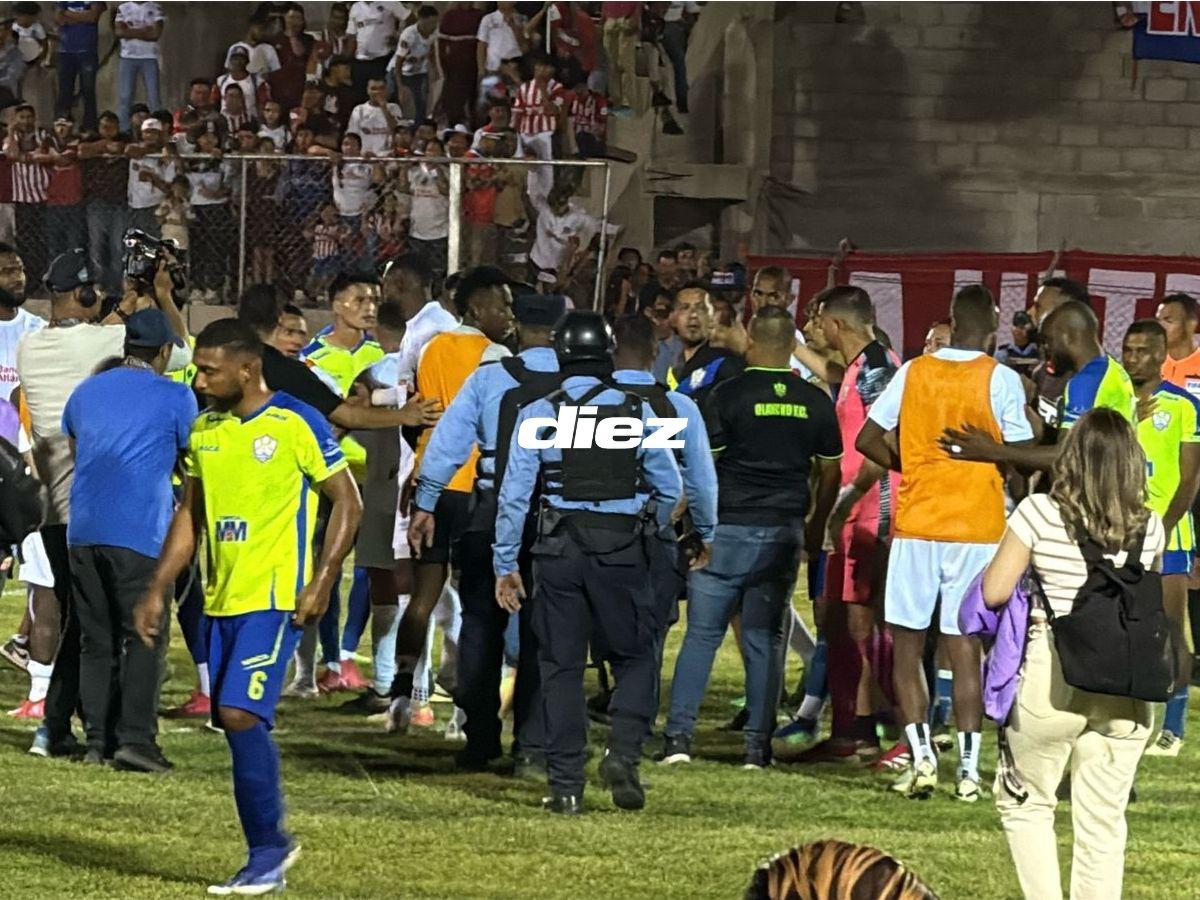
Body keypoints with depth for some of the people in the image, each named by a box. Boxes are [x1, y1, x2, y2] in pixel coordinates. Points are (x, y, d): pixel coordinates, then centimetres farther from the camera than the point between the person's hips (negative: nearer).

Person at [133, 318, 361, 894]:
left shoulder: (296, 424, -9)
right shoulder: (205, 429, 11)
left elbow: (347, 502, -5)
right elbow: (189, 515, 19)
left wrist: (322, 582, -13)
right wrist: (157, 590, 13)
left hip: (275, 597, -7)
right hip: (222, 599, 7)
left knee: (240, 714, -17)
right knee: (234, 723, 6)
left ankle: (267, 850, -7)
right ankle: (270, 849, 15)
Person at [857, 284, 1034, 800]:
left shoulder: (913, 372, 2)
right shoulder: (1001, 380, -5)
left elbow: (868, 440, 3)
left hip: (916, 524, 1)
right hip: (977, 526, -1)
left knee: (907, 642, 9)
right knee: (966, 646, 2)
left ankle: (921, 755, -3)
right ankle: (968, 768, 1)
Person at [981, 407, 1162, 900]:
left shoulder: (1040, 513, -9)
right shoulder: (1149, 527, 1)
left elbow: (994, 592, -8)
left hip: (1053, 678, -3)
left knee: (1024, 803, 14)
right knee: (1103, 818, 10)